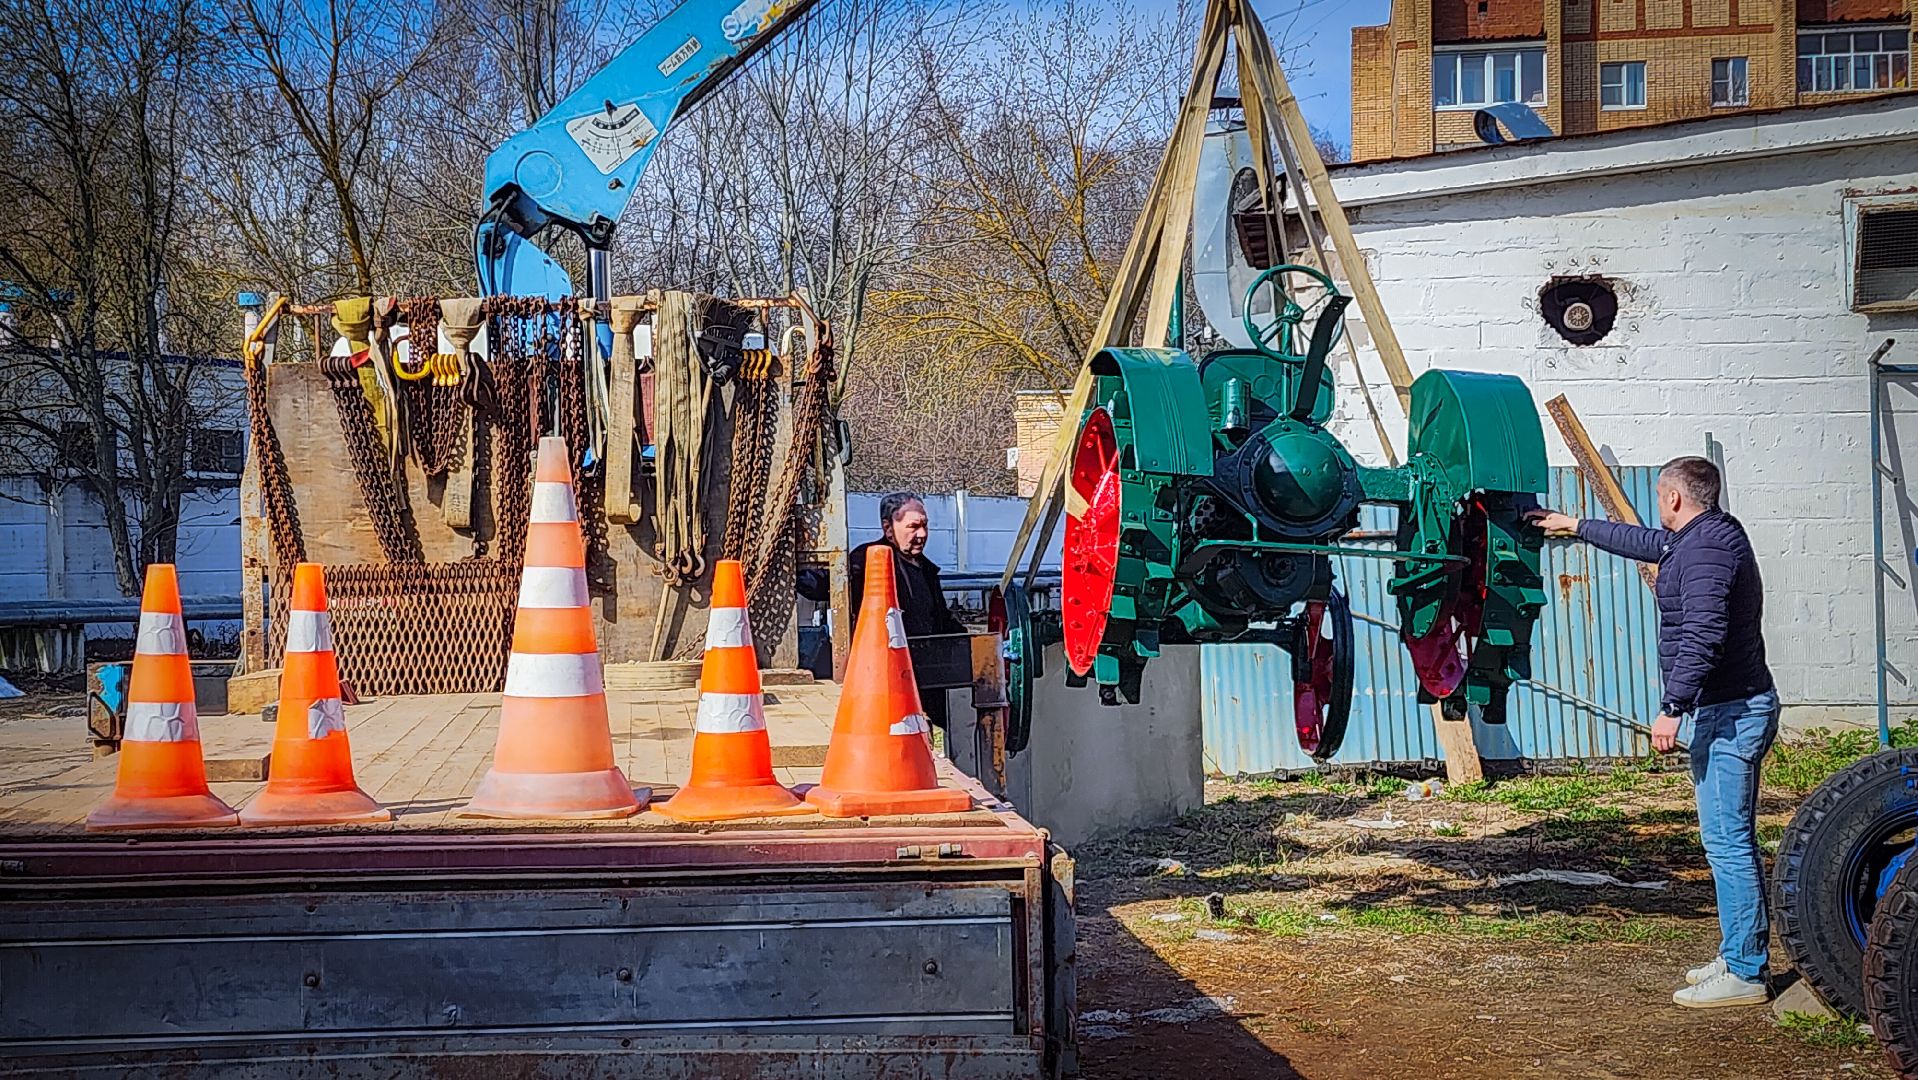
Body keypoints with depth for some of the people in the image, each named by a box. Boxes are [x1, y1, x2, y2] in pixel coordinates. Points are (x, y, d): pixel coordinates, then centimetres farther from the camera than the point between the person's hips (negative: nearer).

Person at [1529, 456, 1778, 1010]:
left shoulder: (1704, 549, -17)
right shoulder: (1711, 535, 16)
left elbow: (1703, 636, -27)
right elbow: (1648, 543, 34)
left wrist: (1672, 707, -27)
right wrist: (1576, 526, 42)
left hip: (1729, 713, -11)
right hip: (1737, 709, 11)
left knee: (1727, 840, -9)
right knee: (1733, 840, 15)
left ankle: (1745, 973, -6)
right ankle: (1741, 957, 21)